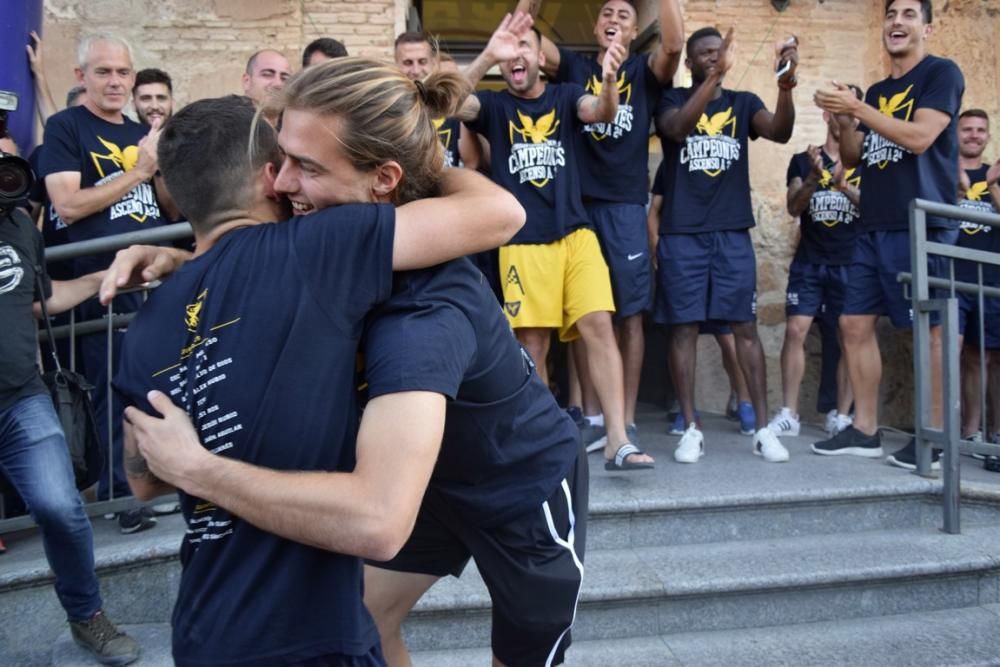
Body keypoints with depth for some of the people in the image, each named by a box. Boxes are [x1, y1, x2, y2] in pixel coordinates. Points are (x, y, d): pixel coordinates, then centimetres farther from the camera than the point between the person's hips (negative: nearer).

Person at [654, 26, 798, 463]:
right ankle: (691, 429, 7)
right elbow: (678, 128, -18)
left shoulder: (743, 103, 12)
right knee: (683, 328, -1)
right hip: (681, 234, -2)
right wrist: (715, 76, -28)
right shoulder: (672, 100, 6)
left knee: (745, 327, 1)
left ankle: (762, 428, 8)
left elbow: (780, 133, -6)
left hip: (733, 232, 2)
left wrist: (786, 85, -23)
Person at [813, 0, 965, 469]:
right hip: (874, 228, 8)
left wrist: (857, 107, -13)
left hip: (923, 226, -7)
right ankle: (864, 430, 12)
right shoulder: (876, 92, 20)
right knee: (855, 323, 4)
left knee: (931, 329, -5)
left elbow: (920, 137, -15)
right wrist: (844, 120, 2)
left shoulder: (942, 73, 0)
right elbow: (853, 158, 20)